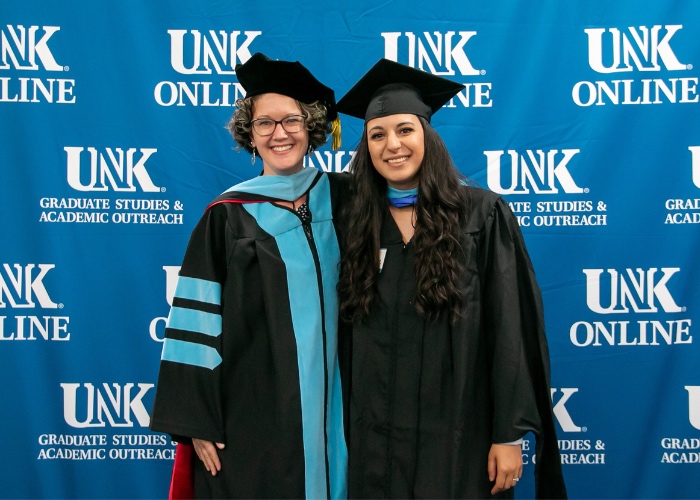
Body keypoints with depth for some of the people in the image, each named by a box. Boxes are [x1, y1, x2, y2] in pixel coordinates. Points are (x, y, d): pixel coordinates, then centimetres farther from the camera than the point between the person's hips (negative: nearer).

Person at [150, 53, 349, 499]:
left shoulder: (338, 197, 4)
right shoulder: (228, 216, -6)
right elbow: (197, 322, -7)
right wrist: (197, 420, -10)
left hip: (329, 407, 3)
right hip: (250, 413, -3)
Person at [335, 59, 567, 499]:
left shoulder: (483, 215, -7)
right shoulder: (360, 224, 4)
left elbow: (509, 330, -9)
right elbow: (349, 337, 9)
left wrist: (509, 434, -12)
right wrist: (349, 430, 7)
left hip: (460, 435, -3)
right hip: (376, 439, 4)